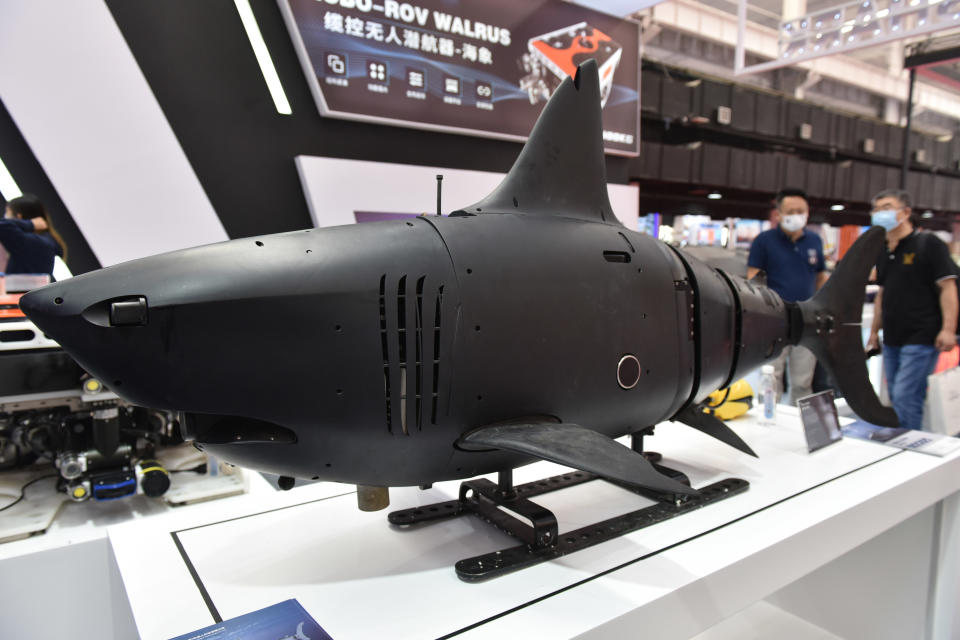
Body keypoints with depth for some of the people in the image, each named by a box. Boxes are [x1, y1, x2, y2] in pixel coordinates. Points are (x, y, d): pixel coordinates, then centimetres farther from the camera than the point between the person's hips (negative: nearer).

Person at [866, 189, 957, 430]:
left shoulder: (928, 244, -6)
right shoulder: (883, 253, 14)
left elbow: (947, 287, -11)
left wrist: (948, 329, -20)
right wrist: (874, 331, 20)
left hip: (921, 340, -7)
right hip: (891, 341, 7)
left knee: (905, 397, -11)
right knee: (895, 398, 12)